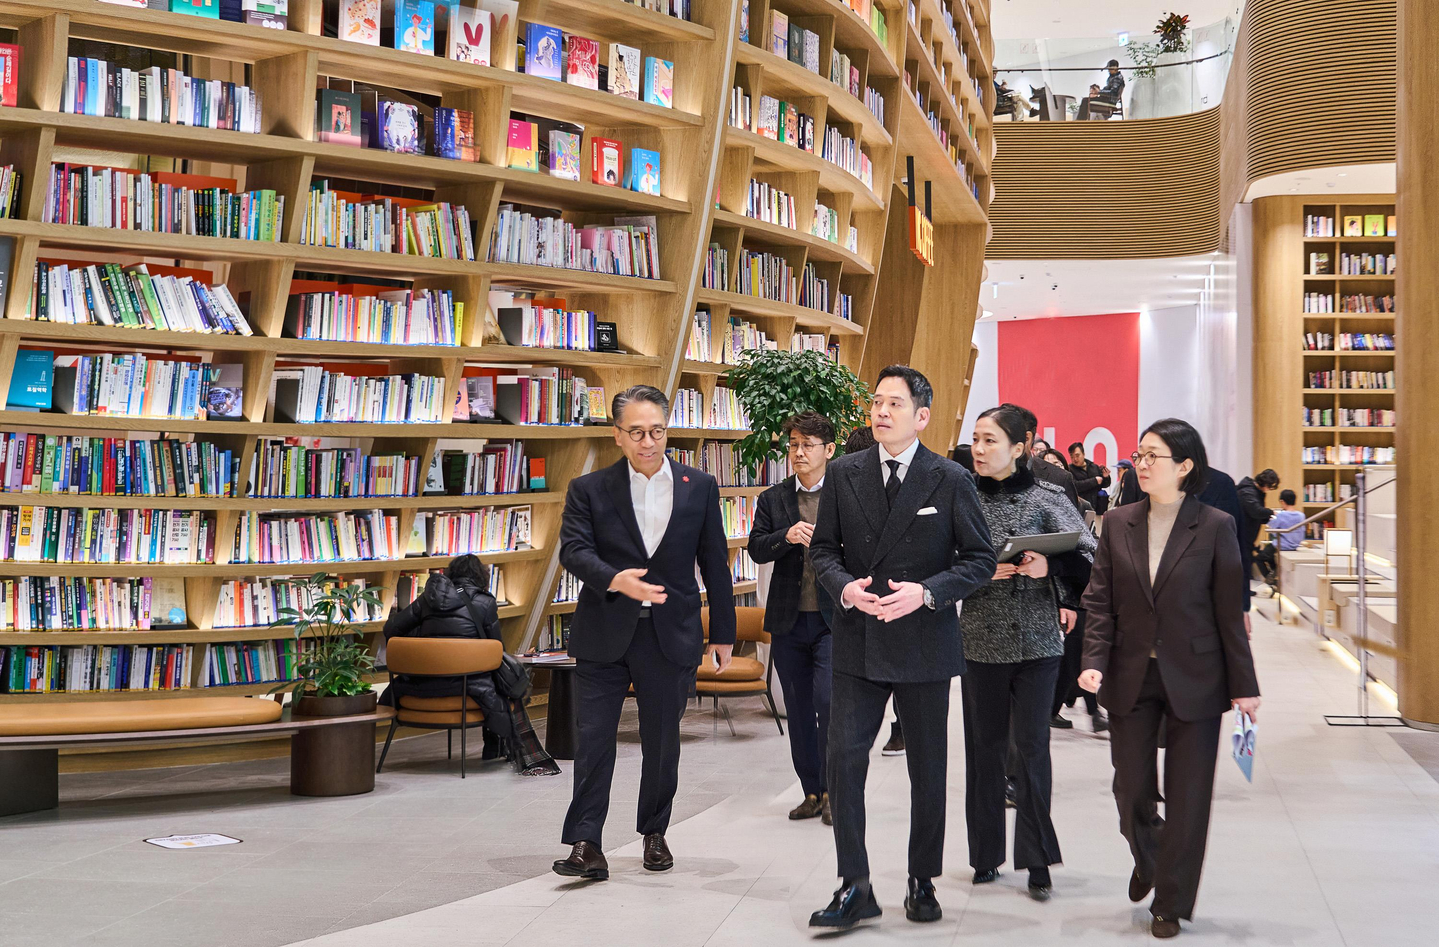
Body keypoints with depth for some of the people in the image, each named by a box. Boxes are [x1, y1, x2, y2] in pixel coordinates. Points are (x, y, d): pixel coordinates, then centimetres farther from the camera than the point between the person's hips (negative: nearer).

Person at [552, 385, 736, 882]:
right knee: (594, 739, -2)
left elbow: (715, 562, 8)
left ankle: (654, 833, 27)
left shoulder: (700, 487, 5)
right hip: (604, 634, -1)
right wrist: (615, 580, -31)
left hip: (670, 635, 1)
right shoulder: (588, 489, 0)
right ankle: (585, 844, 1)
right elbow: (573, 550, -11)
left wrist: (722, 633, 8)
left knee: (662, 741, 11)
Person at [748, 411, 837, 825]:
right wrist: (787, 536, -18)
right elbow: (755, 549, -1)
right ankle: (812, 792, 20)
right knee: (798, 710, 10)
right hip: (788, 620, 4)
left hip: (833, 619, -4)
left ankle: (833, 790, 1)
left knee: (828, 702, -13)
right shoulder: (773, 499, 9)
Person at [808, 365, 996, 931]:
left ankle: (923, 882, 25)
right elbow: (823, 548, 9)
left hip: (923, 644, -1)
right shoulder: (843, 474, 3)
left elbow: (980, 559, -3)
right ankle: (855, 889, 2)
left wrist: (926, 593, -17)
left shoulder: (951, 480, -4)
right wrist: (844, 586, -12)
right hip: (858, 644, 2)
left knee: (928, 769, 9)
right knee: (844, 759, -6)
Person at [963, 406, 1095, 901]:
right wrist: (982, 571, -14)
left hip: (1036, 640, -2)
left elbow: (1093, 558, -7)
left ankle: (1037, 861, 6)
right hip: (981, 639, 2)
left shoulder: (1046, 498, -1)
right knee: (984, 746, 7)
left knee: (1032, 745, -2)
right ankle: (986, 856, 19)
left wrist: (1049, 567, -24)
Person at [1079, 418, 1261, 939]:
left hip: (1193, 679, -2)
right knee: (1131, 788, 8)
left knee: (1187, 797, 3)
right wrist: (1094, 661, -12)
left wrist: (1244, 685, -3)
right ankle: (1147, 859, 40)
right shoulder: (1118, 524, 4)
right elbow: (1100, 601, 2)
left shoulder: (1215, 527, -5)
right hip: (1130, 678, 3)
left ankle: (1172, 904, 17)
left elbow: (1229, 612, -4)